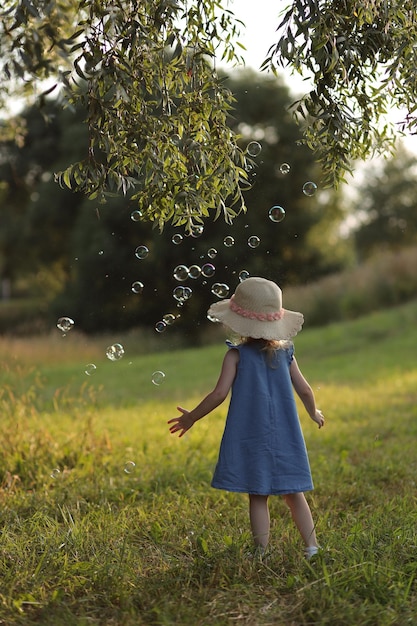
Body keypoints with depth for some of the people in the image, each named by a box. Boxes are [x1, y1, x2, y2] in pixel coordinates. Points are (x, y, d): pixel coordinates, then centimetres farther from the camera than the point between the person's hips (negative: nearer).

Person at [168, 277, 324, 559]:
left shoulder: (237, 354, -8)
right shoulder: (284, 353, 3)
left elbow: (219, 393, -13)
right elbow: (304, 390, 7)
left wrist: (191, 417, -1)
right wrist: (314, 413, 27)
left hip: (250, 437, -3)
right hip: (284, 437, 3)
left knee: (258, 497, 3)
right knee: (293, 493, 12)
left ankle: (262, 553, 4)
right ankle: (312, 547, 13)